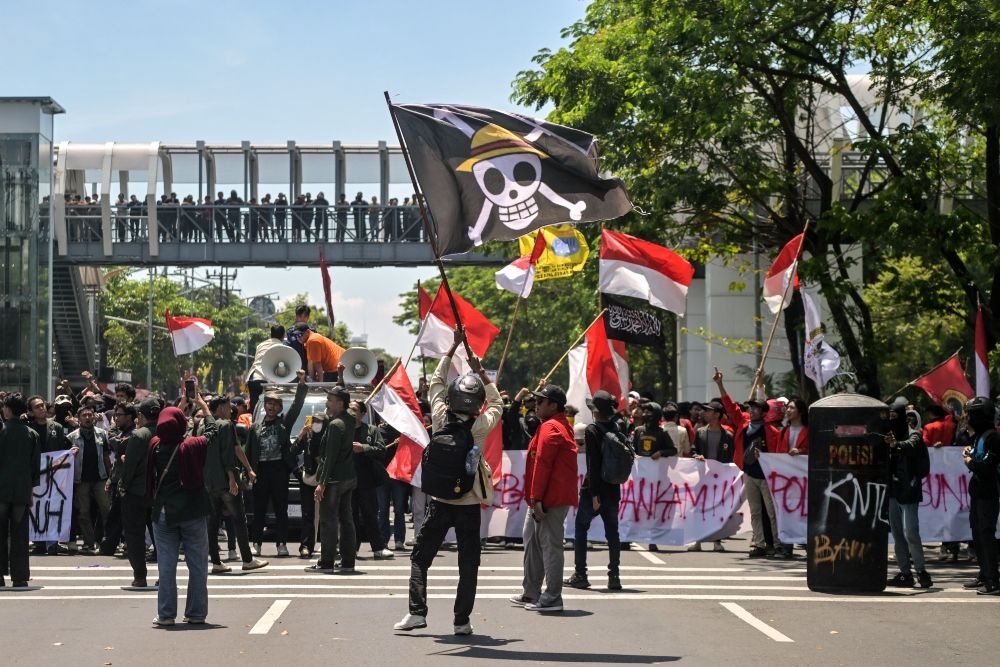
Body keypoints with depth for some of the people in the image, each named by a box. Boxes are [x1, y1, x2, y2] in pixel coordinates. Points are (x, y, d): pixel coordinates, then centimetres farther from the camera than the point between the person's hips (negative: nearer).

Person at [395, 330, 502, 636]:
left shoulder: (441, 418, -7)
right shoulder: (480, 426, -10)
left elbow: (436, 381, 8)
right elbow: (497, 403, 11)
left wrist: (454, 346, 13)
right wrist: (481, 371, 13)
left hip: (439, 502, 1)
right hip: (469, 504, -1)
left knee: (420, 557, 11)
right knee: (468, 563, 6)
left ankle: (416, 611, 1)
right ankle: (462, 620, 5)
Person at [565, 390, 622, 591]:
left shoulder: (592, 430, -12)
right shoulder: (617, 430, 5)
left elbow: (593, 464, -17)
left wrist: (594, 494, -17)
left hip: (593, 489, -5)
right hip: (613, 490, 5)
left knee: (580, 529, 8)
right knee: (612, 532, 8)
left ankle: (580, 574, 7)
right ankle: (614, 576, 4)